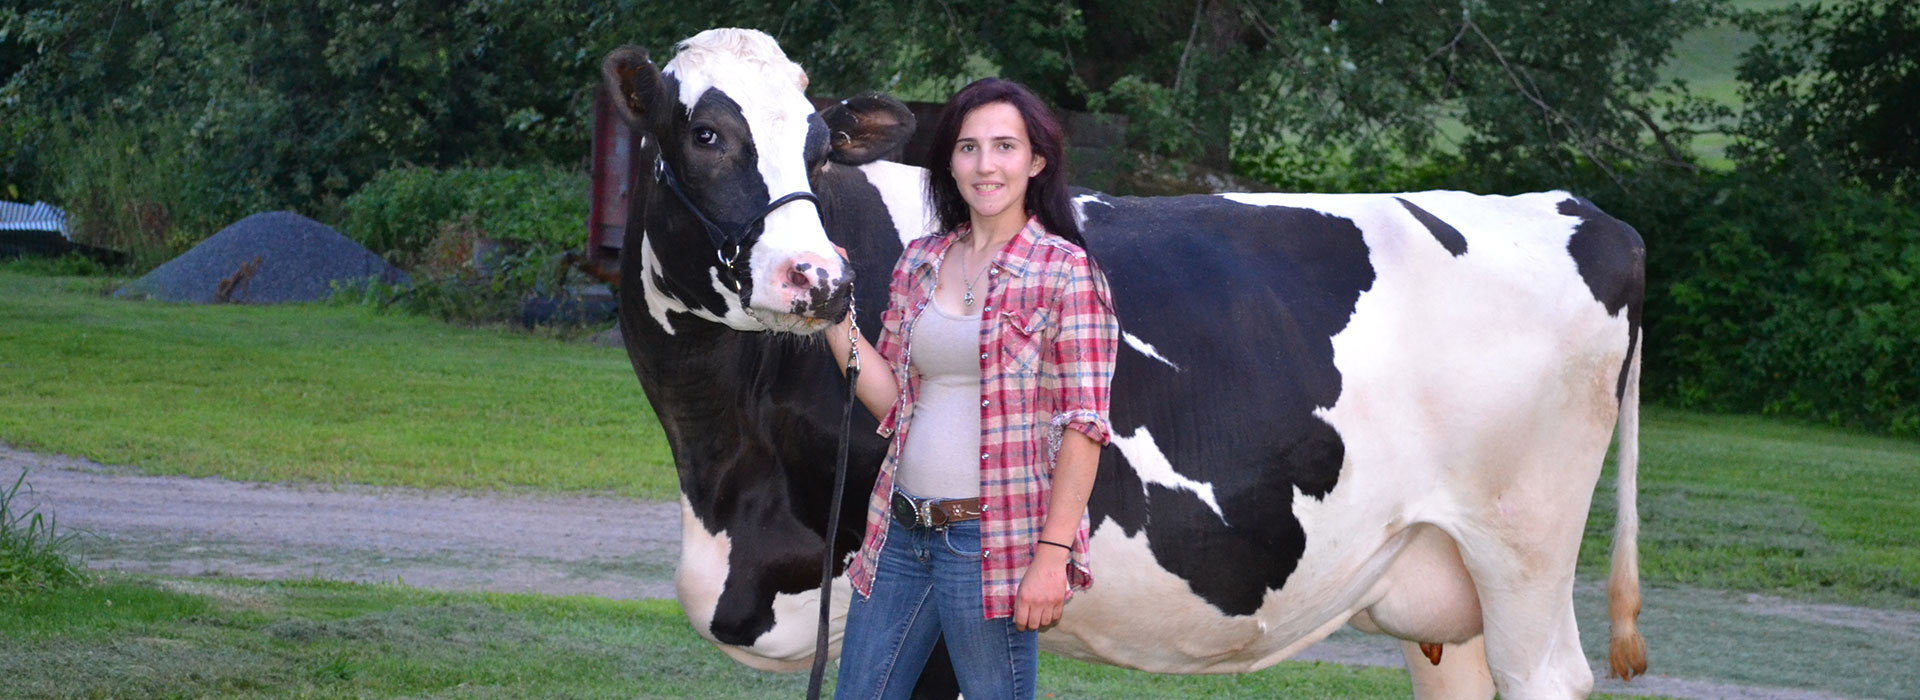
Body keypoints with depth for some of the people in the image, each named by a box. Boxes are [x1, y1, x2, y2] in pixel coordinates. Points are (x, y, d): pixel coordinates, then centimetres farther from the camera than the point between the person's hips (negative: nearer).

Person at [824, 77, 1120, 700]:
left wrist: (1053, 556, -16)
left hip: (996, 542, -6)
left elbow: (1084, 425, -10)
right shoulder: (920, 263, 12)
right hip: (901, 532, 6)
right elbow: (892, 402, 11)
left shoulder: (1065, 271, -6)